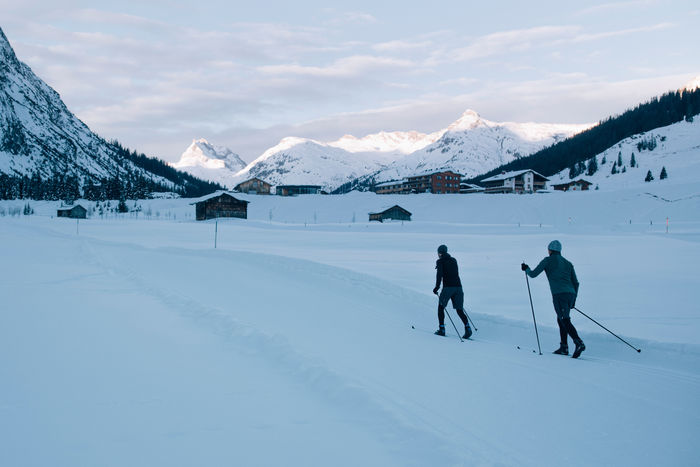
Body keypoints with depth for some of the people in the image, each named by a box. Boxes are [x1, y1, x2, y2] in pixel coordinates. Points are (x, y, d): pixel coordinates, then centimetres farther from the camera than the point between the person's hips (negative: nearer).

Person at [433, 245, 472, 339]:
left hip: (448, 287, -5)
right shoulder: (454, 260, 19)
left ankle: (441, 329, 6)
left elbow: (440, 274, -10)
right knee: (459, 310, 7)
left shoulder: (440, 261, 2)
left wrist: (437, 287, -6)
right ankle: (467, 327, -13)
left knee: (441, 307, 12)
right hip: (458, 286, 5)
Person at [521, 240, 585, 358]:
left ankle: (579, 343, -29)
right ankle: (564, 347, 16)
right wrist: (574, 300, 27)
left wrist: (526, 269, 28)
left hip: (559, 294, -6)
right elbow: (576, 283, 20)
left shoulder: (548, 261, 6)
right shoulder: (568, 263, 21)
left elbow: (533, 274, 7)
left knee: (565, 321, -12)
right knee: (561, 319, 18)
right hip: (570, 294, 6)